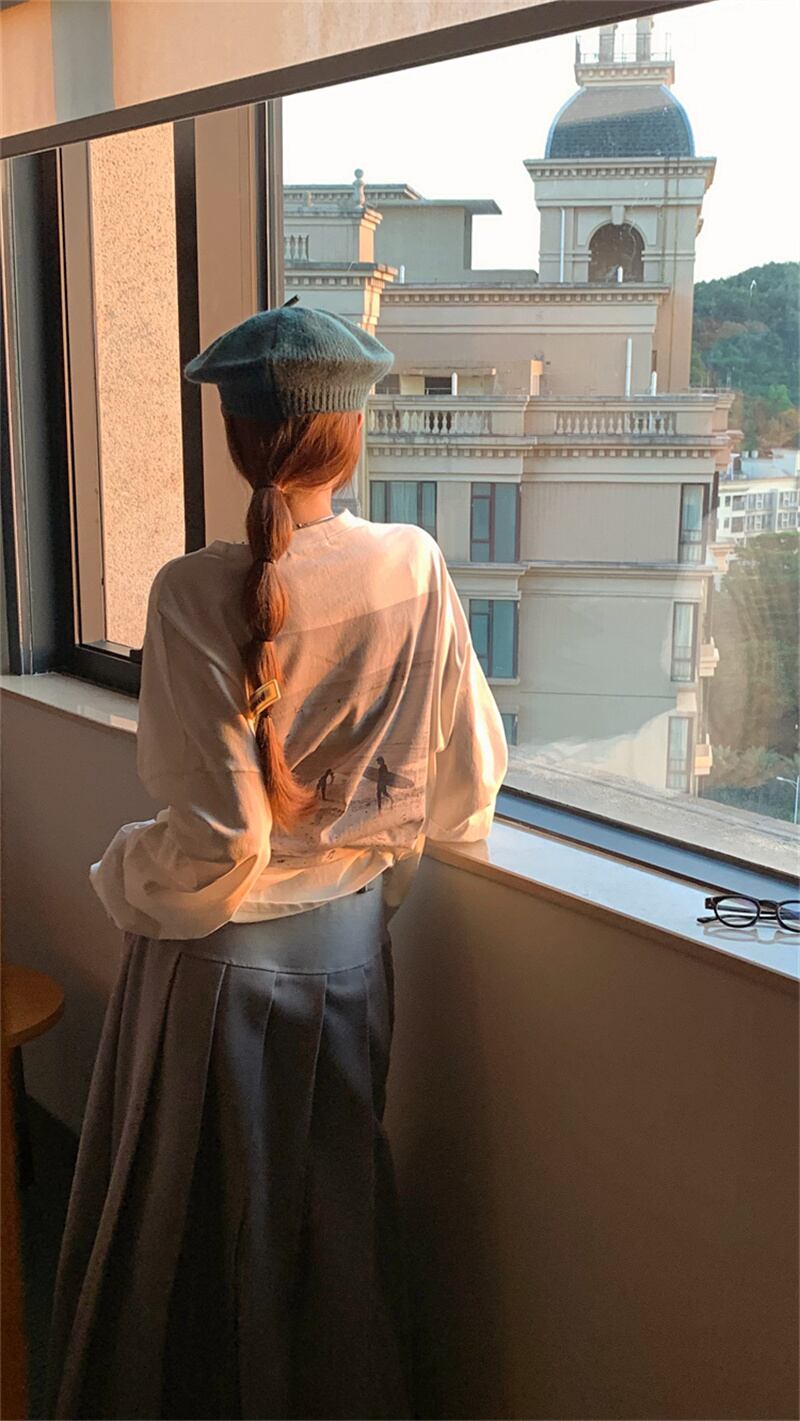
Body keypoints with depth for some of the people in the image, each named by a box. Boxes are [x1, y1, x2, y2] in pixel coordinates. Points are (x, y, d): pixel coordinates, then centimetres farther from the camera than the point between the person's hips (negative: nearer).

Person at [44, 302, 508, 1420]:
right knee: (338, 1202, 23)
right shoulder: (414, 568, -11)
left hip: (216, 954, -3)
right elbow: (465, 784, -7)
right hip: (349, 939, 4)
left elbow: (222, 834, -22)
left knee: (188, 1215, 19)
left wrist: (126, 877, -1)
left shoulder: (193, 593, -21)